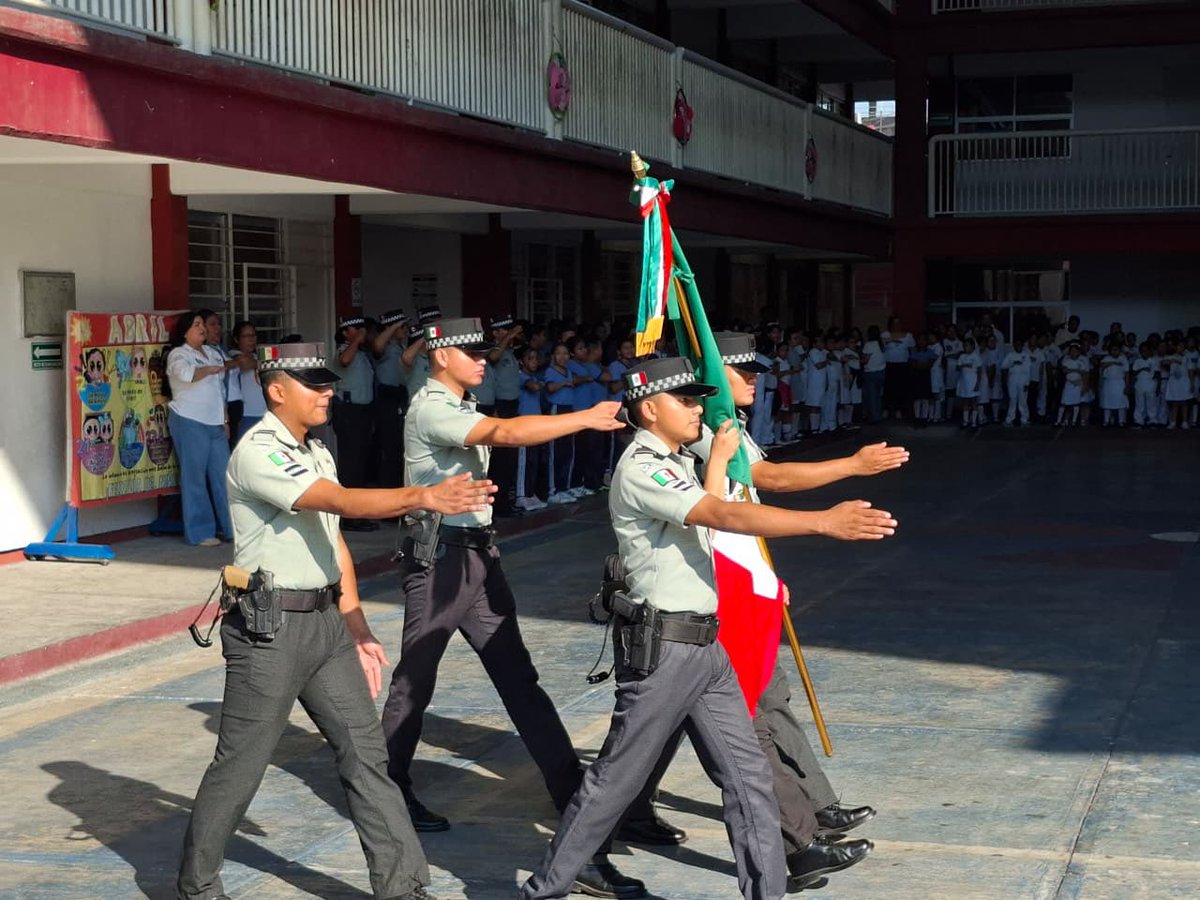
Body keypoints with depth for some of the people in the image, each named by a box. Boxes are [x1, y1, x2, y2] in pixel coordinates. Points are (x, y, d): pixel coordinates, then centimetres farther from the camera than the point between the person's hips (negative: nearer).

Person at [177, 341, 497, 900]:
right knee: (240, 765, 1)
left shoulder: (317, 453, 14)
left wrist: (357, 627, 15)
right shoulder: (259, 453, -15)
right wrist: (424, 496, -37)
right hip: (270, 627, -8)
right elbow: (342, 501, -27)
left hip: (327, 620, 9)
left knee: (365, 751, 7)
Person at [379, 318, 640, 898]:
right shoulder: (430, 408, -14)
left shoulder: (463, 409, 17)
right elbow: (507, 433, -28)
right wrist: (587, 418, -29)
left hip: (479, 551, 8)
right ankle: (389, 791, 24)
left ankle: (575, 803, -2)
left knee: (518, 679, 2)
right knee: (414, 683, 6)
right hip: (439, 556, -8)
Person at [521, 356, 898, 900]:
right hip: (661, 649, -9)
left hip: (706, 646, 9)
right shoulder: (641, 470, -16)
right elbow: (725, 516, -26)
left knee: (748, 774, 5)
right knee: (615, 779, 1)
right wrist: (825, 522, -30)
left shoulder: (677, 463, 16)